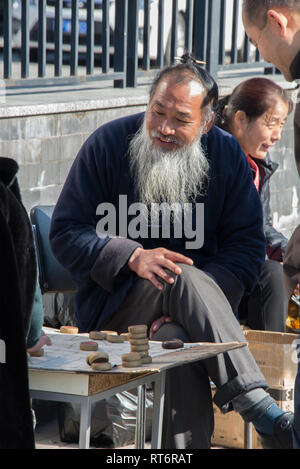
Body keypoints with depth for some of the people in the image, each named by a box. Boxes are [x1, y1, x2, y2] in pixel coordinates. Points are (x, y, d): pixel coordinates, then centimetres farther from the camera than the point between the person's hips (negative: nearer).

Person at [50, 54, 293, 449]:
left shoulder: (227, 154, 4)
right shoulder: (107, 145, -2)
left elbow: (247, 246, 2)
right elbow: (66, 232, -2)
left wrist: (200, 296, -16)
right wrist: (133, 257, -20)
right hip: (113, 303, -2)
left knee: (178, 338, -37)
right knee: (184, 277, -36)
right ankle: (260, 408, -45)